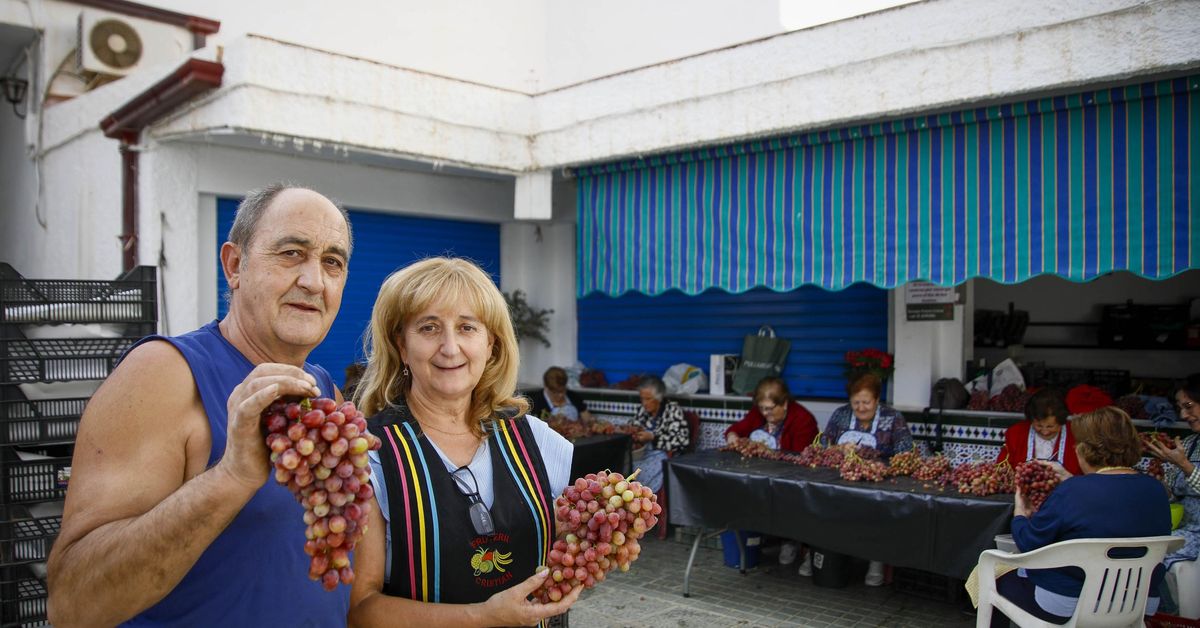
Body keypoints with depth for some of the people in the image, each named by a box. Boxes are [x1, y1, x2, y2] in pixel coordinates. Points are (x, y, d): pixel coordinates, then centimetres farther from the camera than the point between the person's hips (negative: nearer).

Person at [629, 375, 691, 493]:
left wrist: (652, 437, -22)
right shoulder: (643, 410, 9)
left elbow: (682, 440, -14)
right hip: (646, 454, 6)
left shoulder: (673, 410, -8)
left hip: (668, 455, -6)